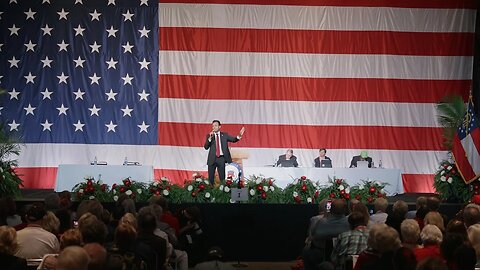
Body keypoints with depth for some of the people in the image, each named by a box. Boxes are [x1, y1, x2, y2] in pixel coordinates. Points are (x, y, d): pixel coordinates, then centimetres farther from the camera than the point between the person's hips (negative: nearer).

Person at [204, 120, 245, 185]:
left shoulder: (225, 135, 9)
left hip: (221, 158, 0)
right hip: (212, 159, 0)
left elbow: (234, 139, 0)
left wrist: (239, 136, -19)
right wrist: (210, 138, -16)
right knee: (211, 178, 3)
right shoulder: (209, 135, 6)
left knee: (222, 177, 3)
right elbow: (206, 147, -4)